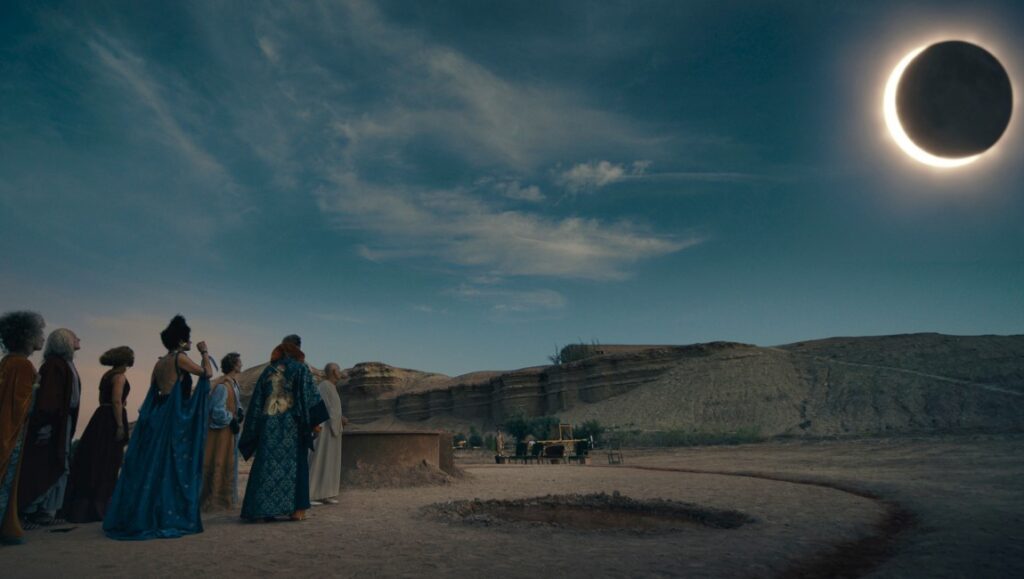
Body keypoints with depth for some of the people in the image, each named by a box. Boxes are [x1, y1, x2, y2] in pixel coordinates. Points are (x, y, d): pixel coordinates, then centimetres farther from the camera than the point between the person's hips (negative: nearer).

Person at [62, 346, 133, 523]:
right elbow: (116, 401, -20)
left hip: (102, 417, 9)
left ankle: (81, 505, 22)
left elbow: (103, 398, 19)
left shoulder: (107, 375, 15)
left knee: (94, 461, 14)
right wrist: (120, 426, -20)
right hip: (112, 419, -9)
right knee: (106, 463, -1)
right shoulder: (119, 376, -11)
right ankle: (97, 506, 5)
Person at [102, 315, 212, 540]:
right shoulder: (180, 358, -9)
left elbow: (154, 390, 19)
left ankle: (136, 517, 17)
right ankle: (168, 519, 1)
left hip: (158, 416, 8)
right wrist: (204, 353, 7)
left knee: (151, 467, 12)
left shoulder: (160, 362, 14)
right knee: (172, 468, -3)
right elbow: (207, 373, -5)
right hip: (175, 418, -8)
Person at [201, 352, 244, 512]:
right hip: (221, 431, -10)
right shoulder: (222, 386, -21)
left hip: (230, 431, 10)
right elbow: (218, 411, -23)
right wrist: (232, 421, -13)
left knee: (228, 464, 17)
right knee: (218, 464, -1)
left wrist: (239, 412, -3)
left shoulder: (234, 383, 8)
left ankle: (225, 497, 28)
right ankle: (213, 499, 9)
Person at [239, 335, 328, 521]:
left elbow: (256, 402, 14)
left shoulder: (268, 370, 14)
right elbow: (310, 397, -8)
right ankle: (296, 509, 1)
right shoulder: (300, 368, 2)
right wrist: (315, 422, -7)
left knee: (267, 467, 6)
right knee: (294, 465, 2)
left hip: (268, 425, 4)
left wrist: (254, 432, 17)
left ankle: (263, 510, 5)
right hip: (291, 425, -4)